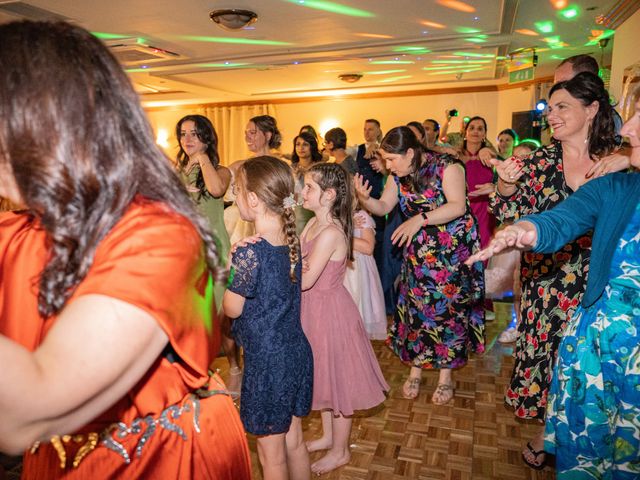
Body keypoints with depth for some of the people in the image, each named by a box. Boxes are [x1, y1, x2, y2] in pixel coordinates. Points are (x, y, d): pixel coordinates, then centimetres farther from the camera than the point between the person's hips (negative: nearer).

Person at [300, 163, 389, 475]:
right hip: (315, 309, 9)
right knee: (324, 376, 23)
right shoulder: (314, 223, 2)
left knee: (336, 379, 10)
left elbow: (304, 280, -27)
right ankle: (329, 436, 45)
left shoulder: (330, 233, -26)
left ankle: (340, 451, 31)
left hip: (329, 311, -9)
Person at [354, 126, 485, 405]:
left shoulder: (446, 167, -16)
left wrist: (420, 219, -35)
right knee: (416, 308, 7)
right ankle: (415, 369, 25)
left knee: (448, 308, 4)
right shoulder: (399, 176, 1)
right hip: (419, 253, 5)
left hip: (453, 251, -4)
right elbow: (383, 207, 4)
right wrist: (365, 199, -17)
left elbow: (458, 206, -25)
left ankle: (446, 376, 21)